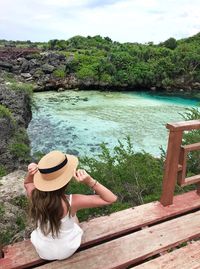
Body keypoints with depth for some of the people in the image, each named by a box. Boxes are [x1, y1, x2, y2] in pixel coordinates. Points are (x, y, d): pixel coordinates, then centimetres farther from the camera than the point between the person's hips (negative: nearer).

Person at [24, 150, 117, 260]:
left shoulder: (34, 195, -28)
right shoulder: (71, 202, -38)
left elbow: (27, 183, -1)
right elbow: (111, 199, -30)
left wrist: (30, 173, -23)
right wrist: (89, 181, -43)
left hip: (43, 251, 2)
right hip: (67, 251, -2)